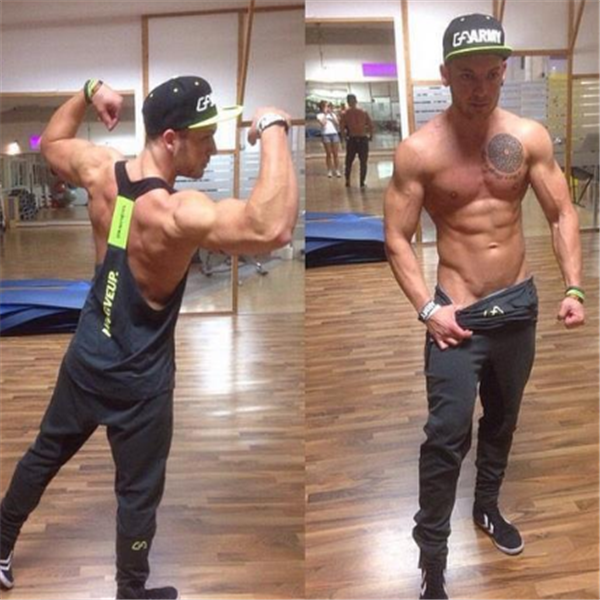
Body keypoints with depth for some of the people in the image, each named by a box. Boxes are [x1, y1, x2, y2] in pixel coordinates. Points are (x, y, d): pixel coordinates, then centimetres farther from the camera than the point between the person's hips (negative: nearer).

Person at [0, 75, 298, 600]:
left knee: (45, 453, 27)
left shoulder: (101, 170, -11)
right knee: (139, 492, 15)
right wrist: (274, 130, -40)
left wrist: (89, 93, 14)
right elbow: (273, 229, -49)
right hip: (138, 379, -7)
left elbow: (51, 142, 13)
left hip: (86, 355, 7)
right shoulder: (176, 213, -33)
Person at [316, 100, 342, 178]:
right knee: (329, 154, -1)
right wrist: (325, 114, -6)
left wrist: (331, 114, -2)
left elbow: (337, 123, 1)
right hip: (326, 134, -2)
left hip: (334, 134, 2)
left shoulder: (333, 114, 15)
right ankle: (329, 171, 5)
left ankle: (337, 170, 5)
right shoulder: (320, 115, 5)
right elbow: (323, 123, -12)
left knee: (335, 154, 1)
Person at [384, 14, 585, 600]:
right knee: (447, 435, -7)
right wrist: (428, 309, -18)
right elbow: (396, 240, -10)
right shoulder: (419, 150, -13)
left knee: (502, 417, 20)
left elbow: (562, 215, 3)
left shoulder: (529, 137, -4)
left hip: (519, 304, 4)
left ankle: (487, 506, 45)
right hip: (459, 312, -4)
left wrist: (573, 289, -7)